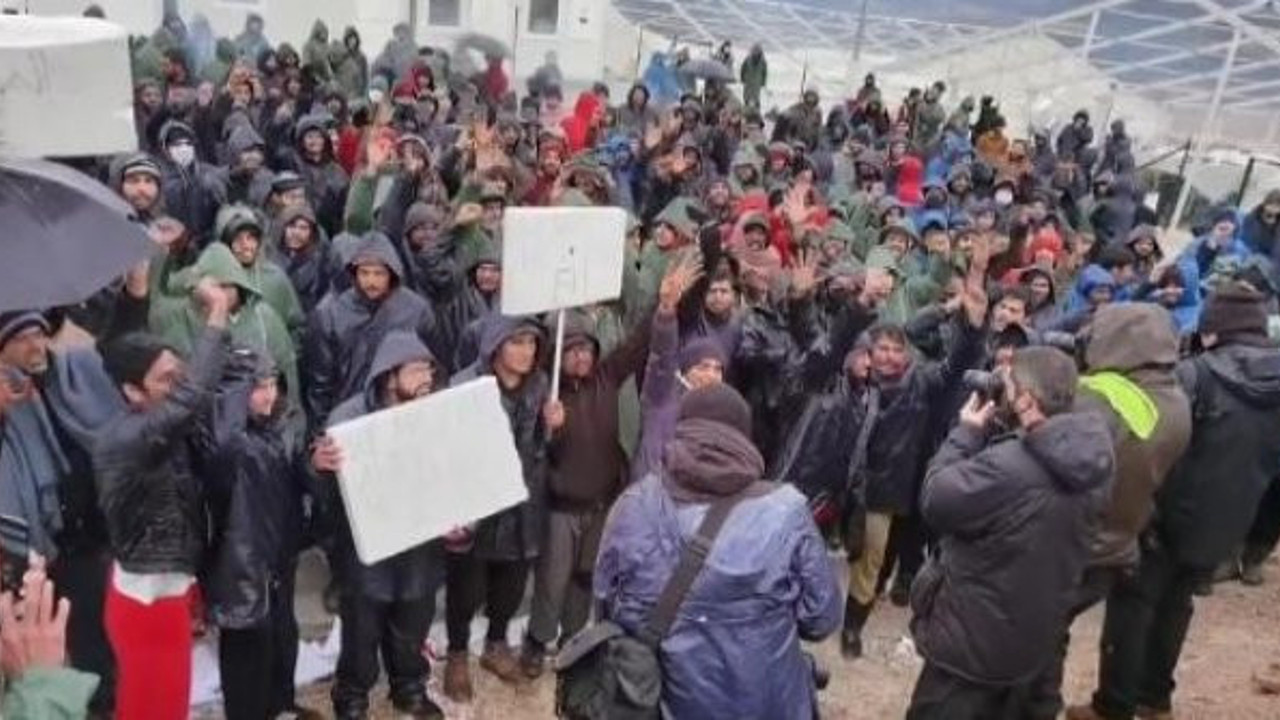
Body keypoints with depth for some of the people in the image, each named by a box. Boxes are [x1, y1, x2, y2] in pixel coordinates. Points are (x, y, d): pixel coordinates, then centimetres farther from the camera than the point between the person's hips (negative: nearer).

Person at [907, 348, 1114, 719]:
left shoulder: (1009, 466, -34)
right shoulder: (1087, 458, -4)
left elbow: (934, 500, -21)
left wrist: (967, 432, -13)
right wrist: (989, 433, -4)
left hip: (973, 645, -8)